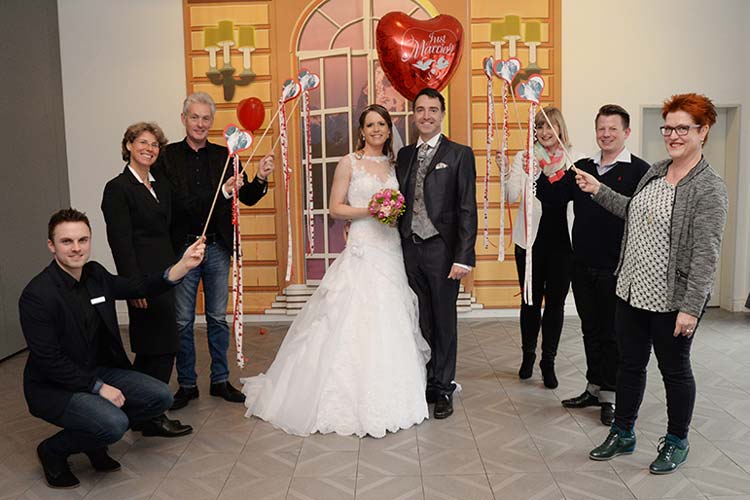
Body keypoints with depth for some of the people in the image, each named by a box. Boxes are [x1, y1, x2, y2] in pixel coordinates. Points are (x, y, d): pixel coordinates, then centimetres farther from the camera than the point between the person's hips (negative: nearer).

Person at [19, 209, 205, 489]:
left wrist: (185, 264, -11)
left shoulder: (95, 273, -1)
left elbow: (138, 288, 4)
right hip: (54, 387, -7)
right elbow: (48, 360, -21)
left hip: (97, 370, 7)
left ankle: (96, 439, 14)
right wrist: (99, 388, -19)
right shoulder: (37, 295, -22)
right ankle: (53, 451, 2)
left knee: (161, 397, -5)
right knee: (114, 424, -29)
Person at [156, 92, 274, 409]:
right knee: (183, 320, 8)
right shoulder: (168, 156, -4)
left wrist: (260, 178, -18)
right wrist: (220, 192, -24)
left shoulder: (224, 155, 4)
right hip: (183, 248, -2)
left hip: (217, 248, 2)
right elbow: (175, 203, -14)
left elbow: (248, 198, 4)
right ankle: (187, 384, 23)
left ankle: (220, 381, 25)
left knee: (218, 318, 12)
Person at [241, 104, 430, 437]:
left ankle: (386, 394, 20)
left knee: (391, 322, 6)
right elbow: (336, 209, -3)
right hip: (362, 250, -5)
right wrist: (369, 210, -15)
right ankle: (350, 398, 5)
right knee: (355, 322, -7)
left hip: (392, 250, 5)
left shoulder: (393, 164, 15)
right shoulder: (349, 163, 0)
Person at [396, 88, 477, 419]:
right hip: (410, 248, 4)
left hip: (441, 249, -4)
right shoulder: (404, 155, 13)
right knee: (420, 321, 9)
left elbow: (467, 209, -7)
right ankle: (423, 383, 24)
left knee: (444, 321, 7)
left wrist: (463, 257, -14)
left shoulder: (459, 155, -2)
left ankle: (443, 389, 20)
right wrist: (397, 248, 3)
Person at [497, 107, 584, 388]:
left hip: (563, 241, 1)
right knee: (531, 301, 11)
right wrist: (504, 171, -25)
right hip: (531, 240, -1)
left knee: (556, 302, 8)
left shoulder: (575, 160, 1)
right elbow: (513, 196, -11)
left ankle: (548, 361, 23)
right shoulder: (524, 157, -1)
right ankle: (528, 354, 32)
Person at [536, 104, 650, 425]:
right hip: (583, 266, 5)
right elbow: (552, 197, 1)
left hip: (616, 269, -5)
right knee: (591, 330, 17)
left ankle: (610, 397, 22)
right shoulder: (582, 167, 9)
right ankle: (594, 388, 32)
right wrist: (543, 173, -14)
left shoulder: (639, 171, -7)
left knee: (613, 333, 7)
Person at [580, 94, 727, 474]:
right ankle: (622, 434, 33)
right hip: (632, 290, 7)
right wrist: (598, 190, 15)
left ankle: (676, 443, 32)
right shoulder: (655, 171, 6)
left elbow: (705, 254, -19)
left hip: (672, 300, -7)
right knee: (630, 364, 16)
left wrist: (691, 307, -21)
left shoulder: (709, 187, -16)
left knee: (674, 370, 12)